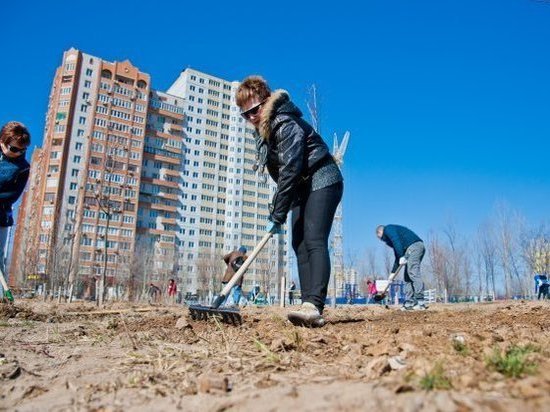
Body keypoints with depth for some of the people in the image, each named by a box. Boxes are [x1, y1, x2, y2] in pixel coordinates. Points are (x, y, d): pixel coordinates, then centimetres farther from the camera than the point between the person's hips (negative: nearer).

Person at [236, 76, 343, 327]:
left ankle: (314, 305, -29)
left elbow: (289, 172, -26)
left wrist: (276, 215, -23)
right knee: (299, 244, -1)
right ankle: (310, 308, -3)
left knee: (314, 241, -22)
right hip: (302, 188, 9)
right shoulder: (262, 130, 9)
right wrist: (278, 209, 5)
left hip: (322, 183, -9)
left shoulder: (286, 124, -21)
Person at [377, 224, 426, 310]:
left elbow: (396, 241, -14)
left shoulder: (387, 229, 6)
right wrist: (393, 272, 32)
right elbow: (397, 257, 33)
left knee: (413, 273, -16)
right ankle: (409, 303, 4)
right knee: (408, 276, 8)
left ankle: (420, 303, -22)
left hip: (413, 246, -10)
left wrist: (401, 257, -19)